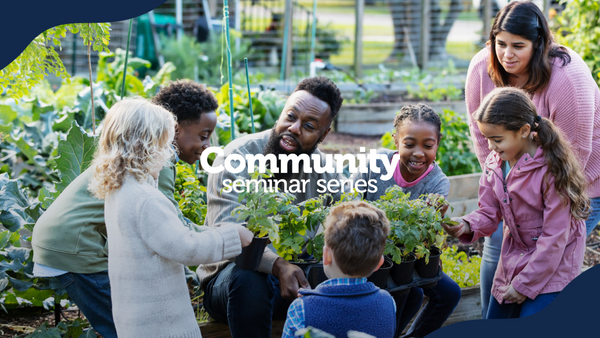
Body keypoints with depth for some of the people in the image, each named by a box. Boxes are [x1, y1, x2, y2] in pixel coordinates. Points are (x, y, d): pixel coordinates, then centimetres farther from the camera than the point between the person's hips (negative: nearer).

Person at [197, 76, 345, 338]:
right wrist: (278, 265, -45)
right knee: (247, 278, -38)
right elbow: (226, 232, -28)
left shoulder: (322, 167, 3)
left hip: (298, 275, 5)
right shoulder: (238, 157, -15)